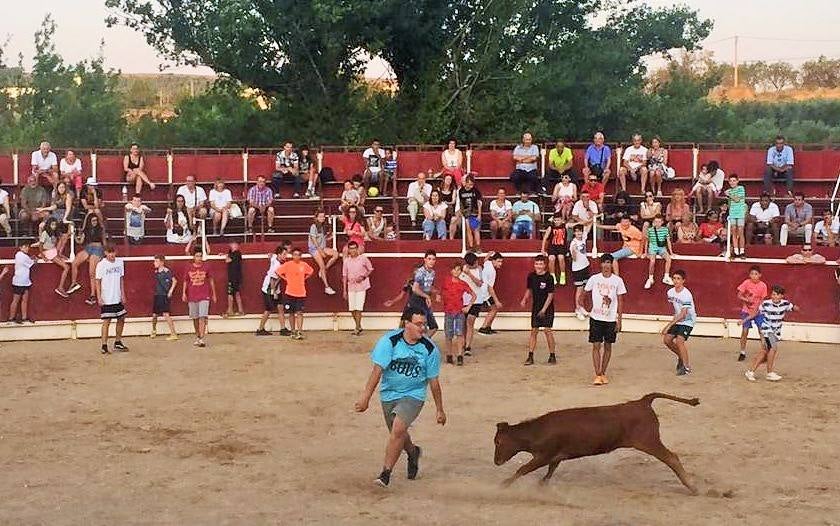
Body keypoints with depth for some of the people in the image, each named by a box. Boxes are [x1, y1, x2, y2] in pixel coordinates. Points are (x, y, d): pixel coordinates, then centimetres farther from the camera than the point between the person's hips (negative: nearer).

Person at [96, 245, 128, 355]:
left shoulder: (120, 262, 6)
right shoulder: (101, 265, -10)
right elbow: (98, 281, -8)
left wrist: (123, 294, 10)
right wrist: (99, 297, -14)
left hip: (117, 298, 6)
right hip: (106, 299, -6)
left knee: (121, 319, 11)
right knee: (106, 321, -5)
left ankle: (118, 343, 25)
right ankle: (104, 347, -1)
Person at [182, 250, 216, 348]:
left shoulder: (206, 267, 1)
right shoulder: (189, 268, 3)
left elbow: (211, 281, 9)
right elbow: (185, 281, 11)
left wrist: (214, 294, 9)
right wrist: (184, 293, 0)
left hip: (204, 296, -2)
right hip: (192, 296, 2)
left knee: (203, 317, -12)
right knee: (195, 318, 10)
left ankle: (201, 339, -16)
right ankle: (197, 337, 25)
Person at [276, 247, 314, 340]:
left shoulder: (304, 265, 2)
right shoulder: (287, 265, -4)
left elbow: (311, 271, 19)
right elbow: (278, 271, 2)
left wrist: (304, 278, 9)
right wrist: (286, 279, -1)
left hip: (301, 293, 1)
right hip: (290, 293, 0)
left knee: (299, 313, -6)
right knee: (291, 313, 7)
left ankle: (299, 332, -9)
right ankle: (293, 332, 17)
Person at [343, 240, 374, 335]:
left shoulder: (363, 258, -3)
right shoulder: (346, 261, 4)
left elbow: (370, 269, 6)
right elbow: (344, 276, 9)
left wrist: (363, 277, -11)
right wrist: (344, 290, 6)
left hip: (361, 286, -3)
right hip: (351, 287, 4)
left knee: (358, 308, -10)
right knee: (352, 309, 4)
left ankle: (357, 328, -8)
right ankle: (359, 327, 21)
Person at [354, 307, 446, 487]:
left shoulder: (430, 349, -11)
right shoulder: (390, 341, -15)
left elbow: (433, 381, -1)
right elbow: (377, 370, -18)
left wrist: (440, 410, 4)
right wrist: (366, 397, -24)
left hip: (413, 395, -2)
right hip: (388, 394, 2)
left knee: (398, 429, -22)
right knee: (397, 433, 17)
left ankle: (386, 472, -9)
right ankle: (413, 453, 50)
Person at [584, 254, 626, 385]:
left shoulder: (617, 280, -1)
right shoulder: (594, 279, -1)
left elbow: (620, 301, 2)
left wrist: (619, 319, -1)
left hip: (611, 319, 1)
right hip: (596, 318, -1)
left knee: (608, 346, 8)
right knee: (596, 346, -5)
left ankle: (603, 373, 20)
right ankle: (597, 375, -5)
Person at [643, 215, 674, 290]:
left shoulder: (665, 229, 3)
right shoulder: (650, 230, -1)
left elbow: (668, 241, 8)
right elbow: (647, 241, 9)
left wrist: (671, 251, 4)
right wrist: (646, 252, 7)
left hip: (662, 248, 2)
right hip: (653, 248, -2)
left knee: (668, 258, -26)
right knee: (652, 261, -30)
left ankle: (666, 277, -14)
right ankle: (650, 279, -14)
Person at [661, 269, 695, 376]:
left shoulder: (686, 295, -24)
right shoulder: (670, 292, -1)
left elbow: (683, 315, -28)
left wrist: (669, 325, -31)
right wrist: (674, 318, 14)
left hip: (688, 321, -8)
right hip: (677, 320, 8)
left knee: (679, 340, -22)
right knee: (666, 339, -1)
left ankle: (687, 367, -11)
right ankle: (681, 357, 23)